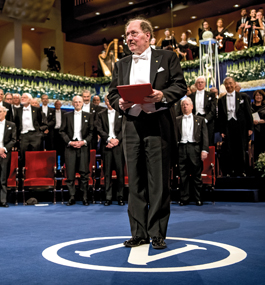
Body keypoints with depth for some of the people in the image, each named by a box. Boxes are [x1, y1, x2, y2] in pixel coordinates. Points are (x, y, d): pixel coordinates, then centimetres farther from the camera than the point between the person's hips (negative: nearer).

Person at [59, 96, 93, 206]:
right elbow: (62, 131, 8)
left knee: (84, 173, -2)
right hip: (70, 146, 1)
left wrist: (84, 141, -8)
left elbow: (92, 132, 7)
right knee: (70, 173, -2)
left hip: (83, 146, 0)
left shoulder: (88, 116, 12)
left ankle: (85, 197, 4)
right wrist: (69, 142, -6)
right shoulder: (67, 116, 13)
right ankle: (72, 197, 4)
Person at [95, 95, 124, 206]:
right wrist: (109, 139, -9)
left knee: (120, 171, -3)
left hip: (118, 145, -1)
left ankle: (120, 197, 4)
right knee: (107, 172, 1)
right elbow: (99, 129, 3)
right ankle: (108, 197, 6)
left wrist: (117, 140, -11)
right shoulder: (101, 114, 13)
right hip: (106, 145, 2)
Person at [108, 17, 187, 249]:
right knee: (135, 182, 5)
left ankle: (157, 234, 7)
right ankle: (139, 233, 13)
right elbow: (112, 94, 17)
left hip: (158, 124, -4)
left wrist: (162, 95, -16)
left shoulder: (167, 58, 9)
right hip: (132, 126, 4)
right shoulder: (121, 65, 20)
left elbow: (180, 86, 2)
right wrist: (120, 103, -5)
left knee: (159, 182, -2)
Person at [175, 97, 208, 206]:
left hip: (195, 148, -1)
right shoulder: (177, 120, 14)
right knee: (183, 175, 2)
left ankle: (198, 199, 9)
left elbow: (205, 135, 6)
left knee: (197, 175, 2)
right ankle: (184, 199, 9)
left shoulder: (200, 120, 13)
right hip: (181, 148, 1)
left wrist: (204, 150, -6)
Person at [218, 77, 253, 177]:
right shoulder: (221, 100, 10)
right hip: (227, 127, 1)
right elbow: (220, 116, 8)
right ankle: (229, 171, 6)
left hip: (240, 127, -1)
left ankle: (241, 171, 15)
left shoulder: (242, 96, 7)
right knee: (228, 150, -2)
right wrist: (221, 131, 1)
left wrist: (250, 127, -2)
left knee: (241, 150, 4)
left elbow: (248, 112, 5)